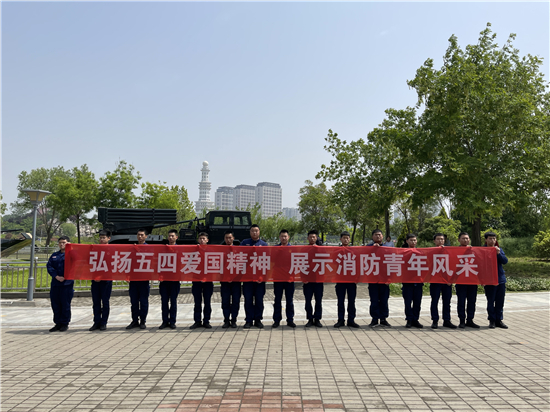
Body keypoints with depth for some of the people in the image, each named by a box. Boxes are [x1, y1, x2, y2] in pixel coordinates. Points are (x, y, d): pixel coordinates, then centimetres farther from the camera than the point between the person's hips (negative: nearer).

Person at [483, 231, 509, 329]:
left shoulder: (499, 249, 10)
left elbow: (505, 261, 0)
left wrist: (499, 253, -14)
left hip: (501, 279, 4)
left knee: (500, 301, 9)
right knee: (491, 301, 3)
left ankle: (499, 320, 20)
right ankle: (492, 320, 14)